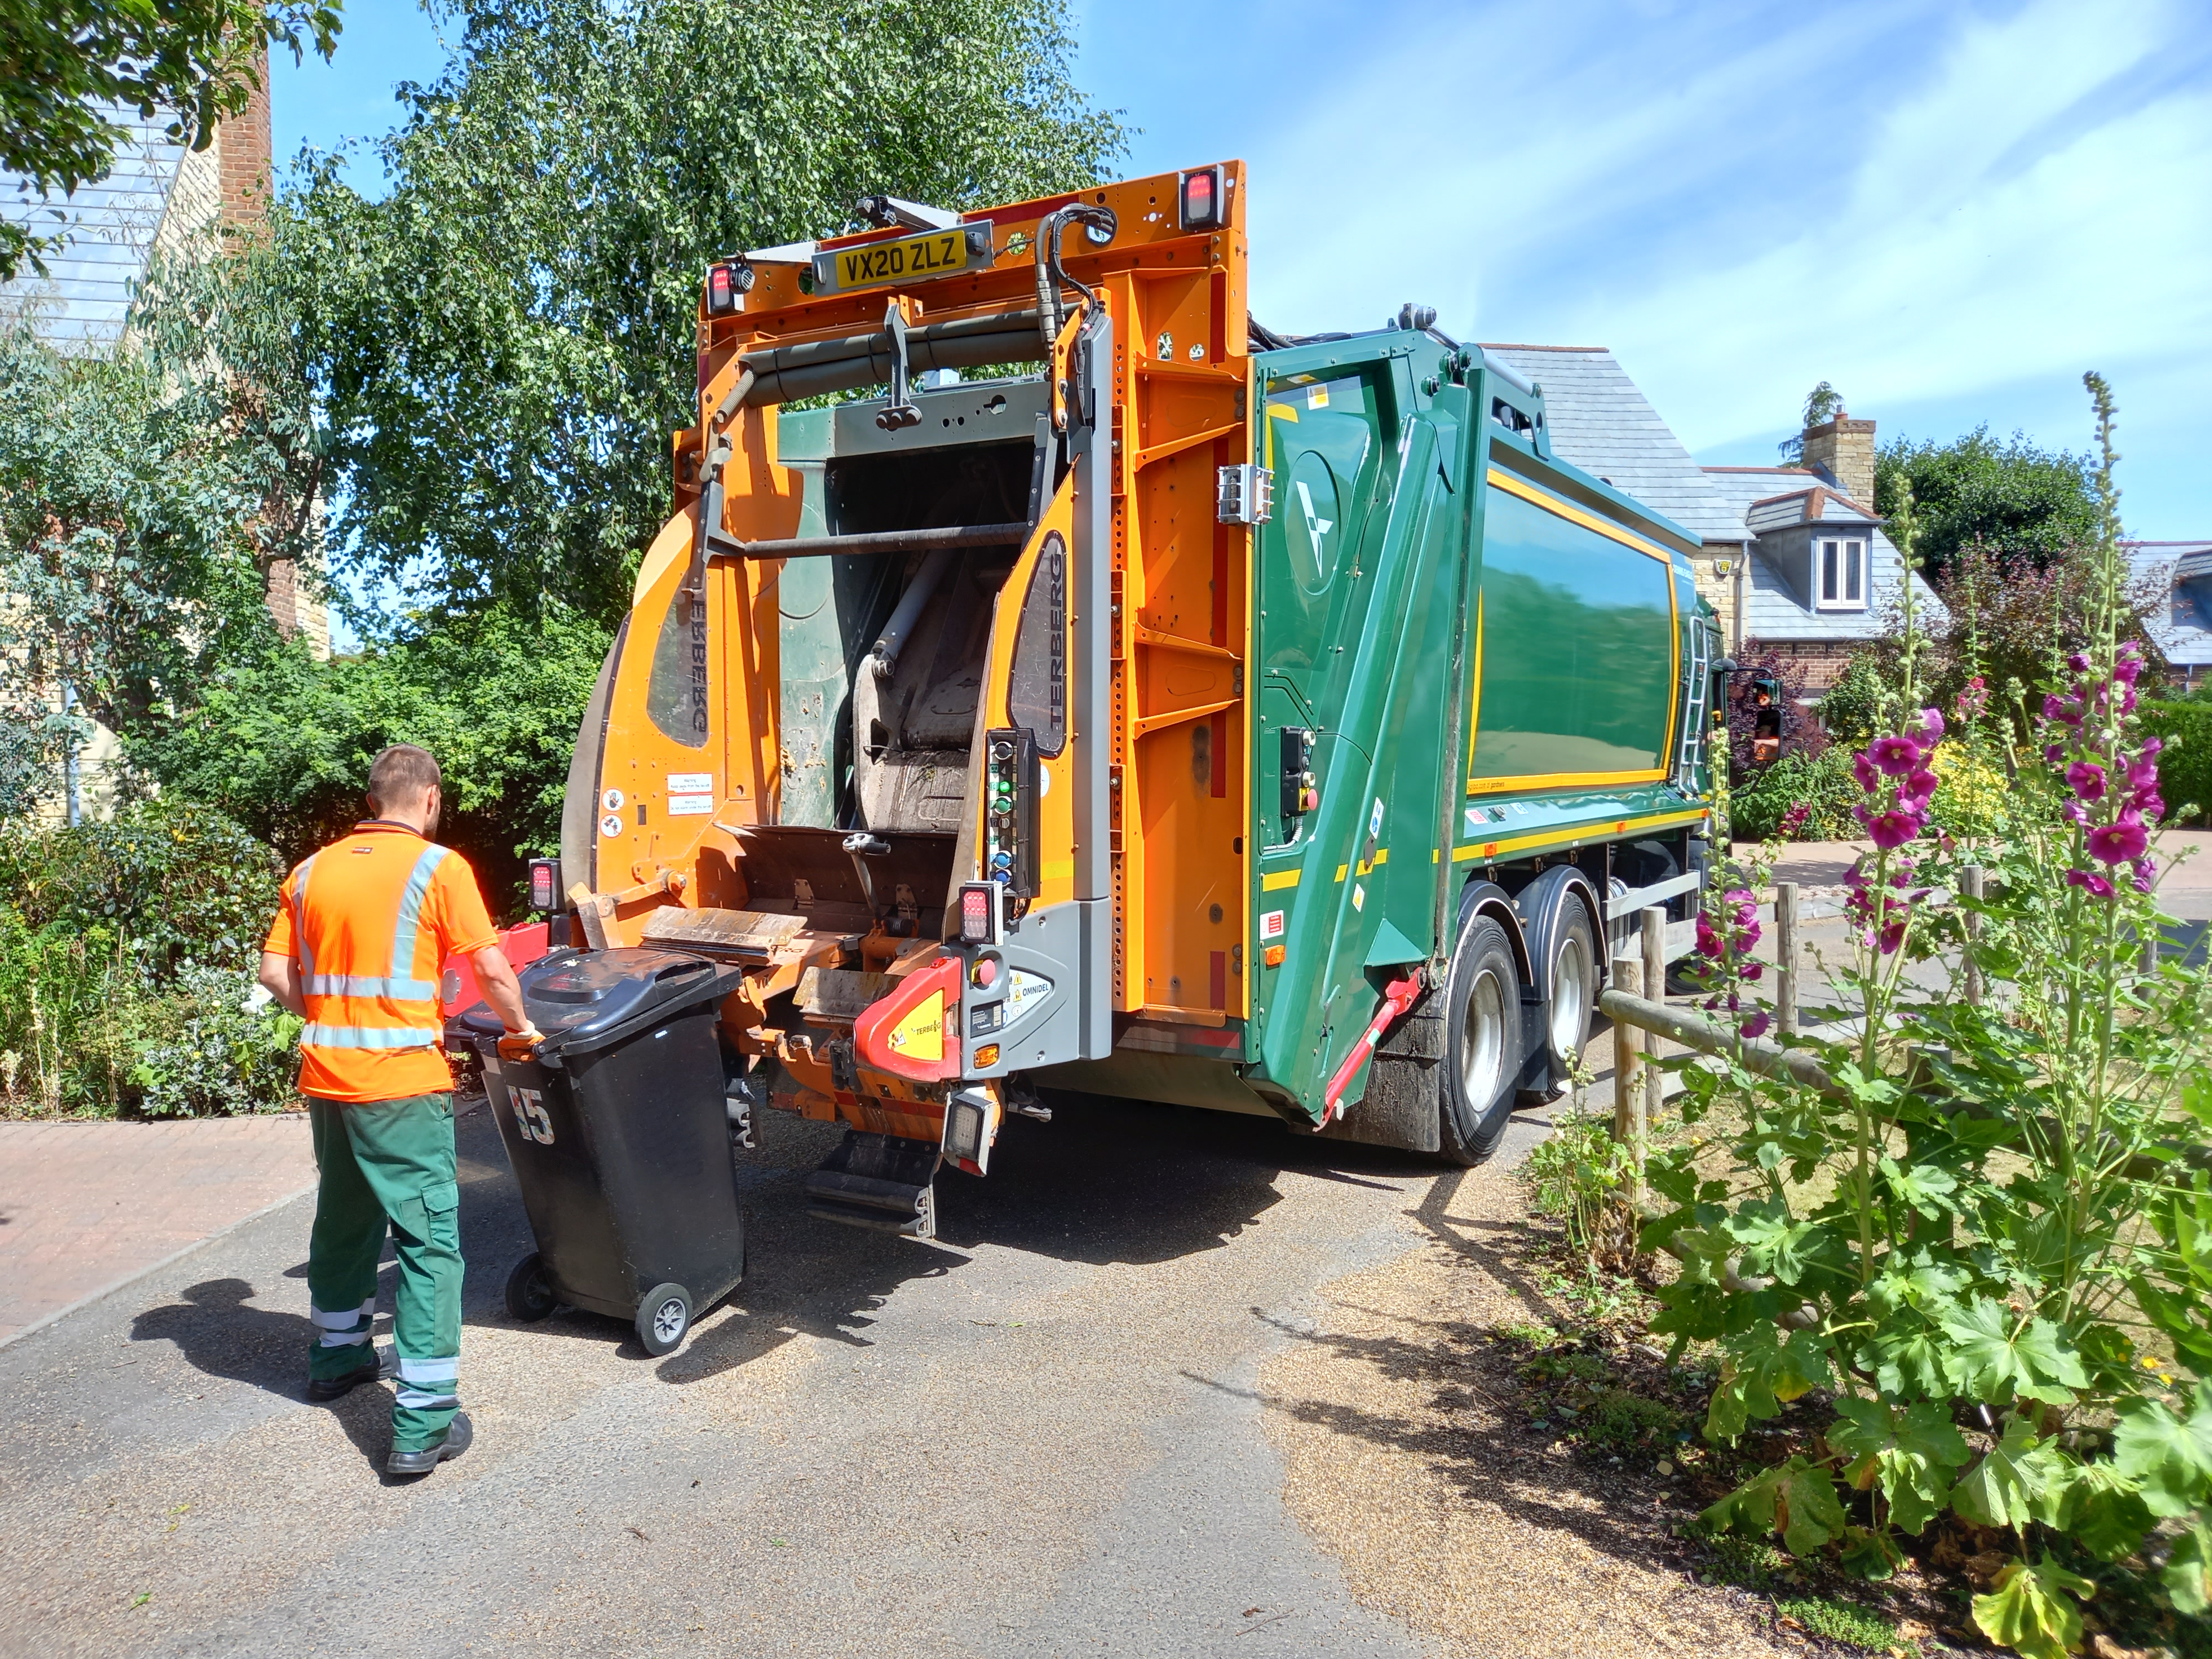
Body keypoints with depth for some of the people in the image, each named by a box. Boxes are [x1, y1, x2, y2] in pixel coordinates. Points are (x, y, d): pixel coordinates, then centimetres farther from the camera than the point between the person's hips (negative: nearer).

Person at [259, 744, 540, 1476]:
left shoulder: (313, 870, 8)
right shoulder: (438, 866, -8)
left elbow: (276, 972, 8)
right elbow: (492, 969, -9)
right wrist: (519, 1025, 7)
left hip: (325, 1077, 6)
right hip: (400, 1081, -6)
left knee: (343, 1215, 25)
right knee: (429, 1238, -1)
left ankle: (336, 1354, 45)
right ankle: (423, 1422, -2)